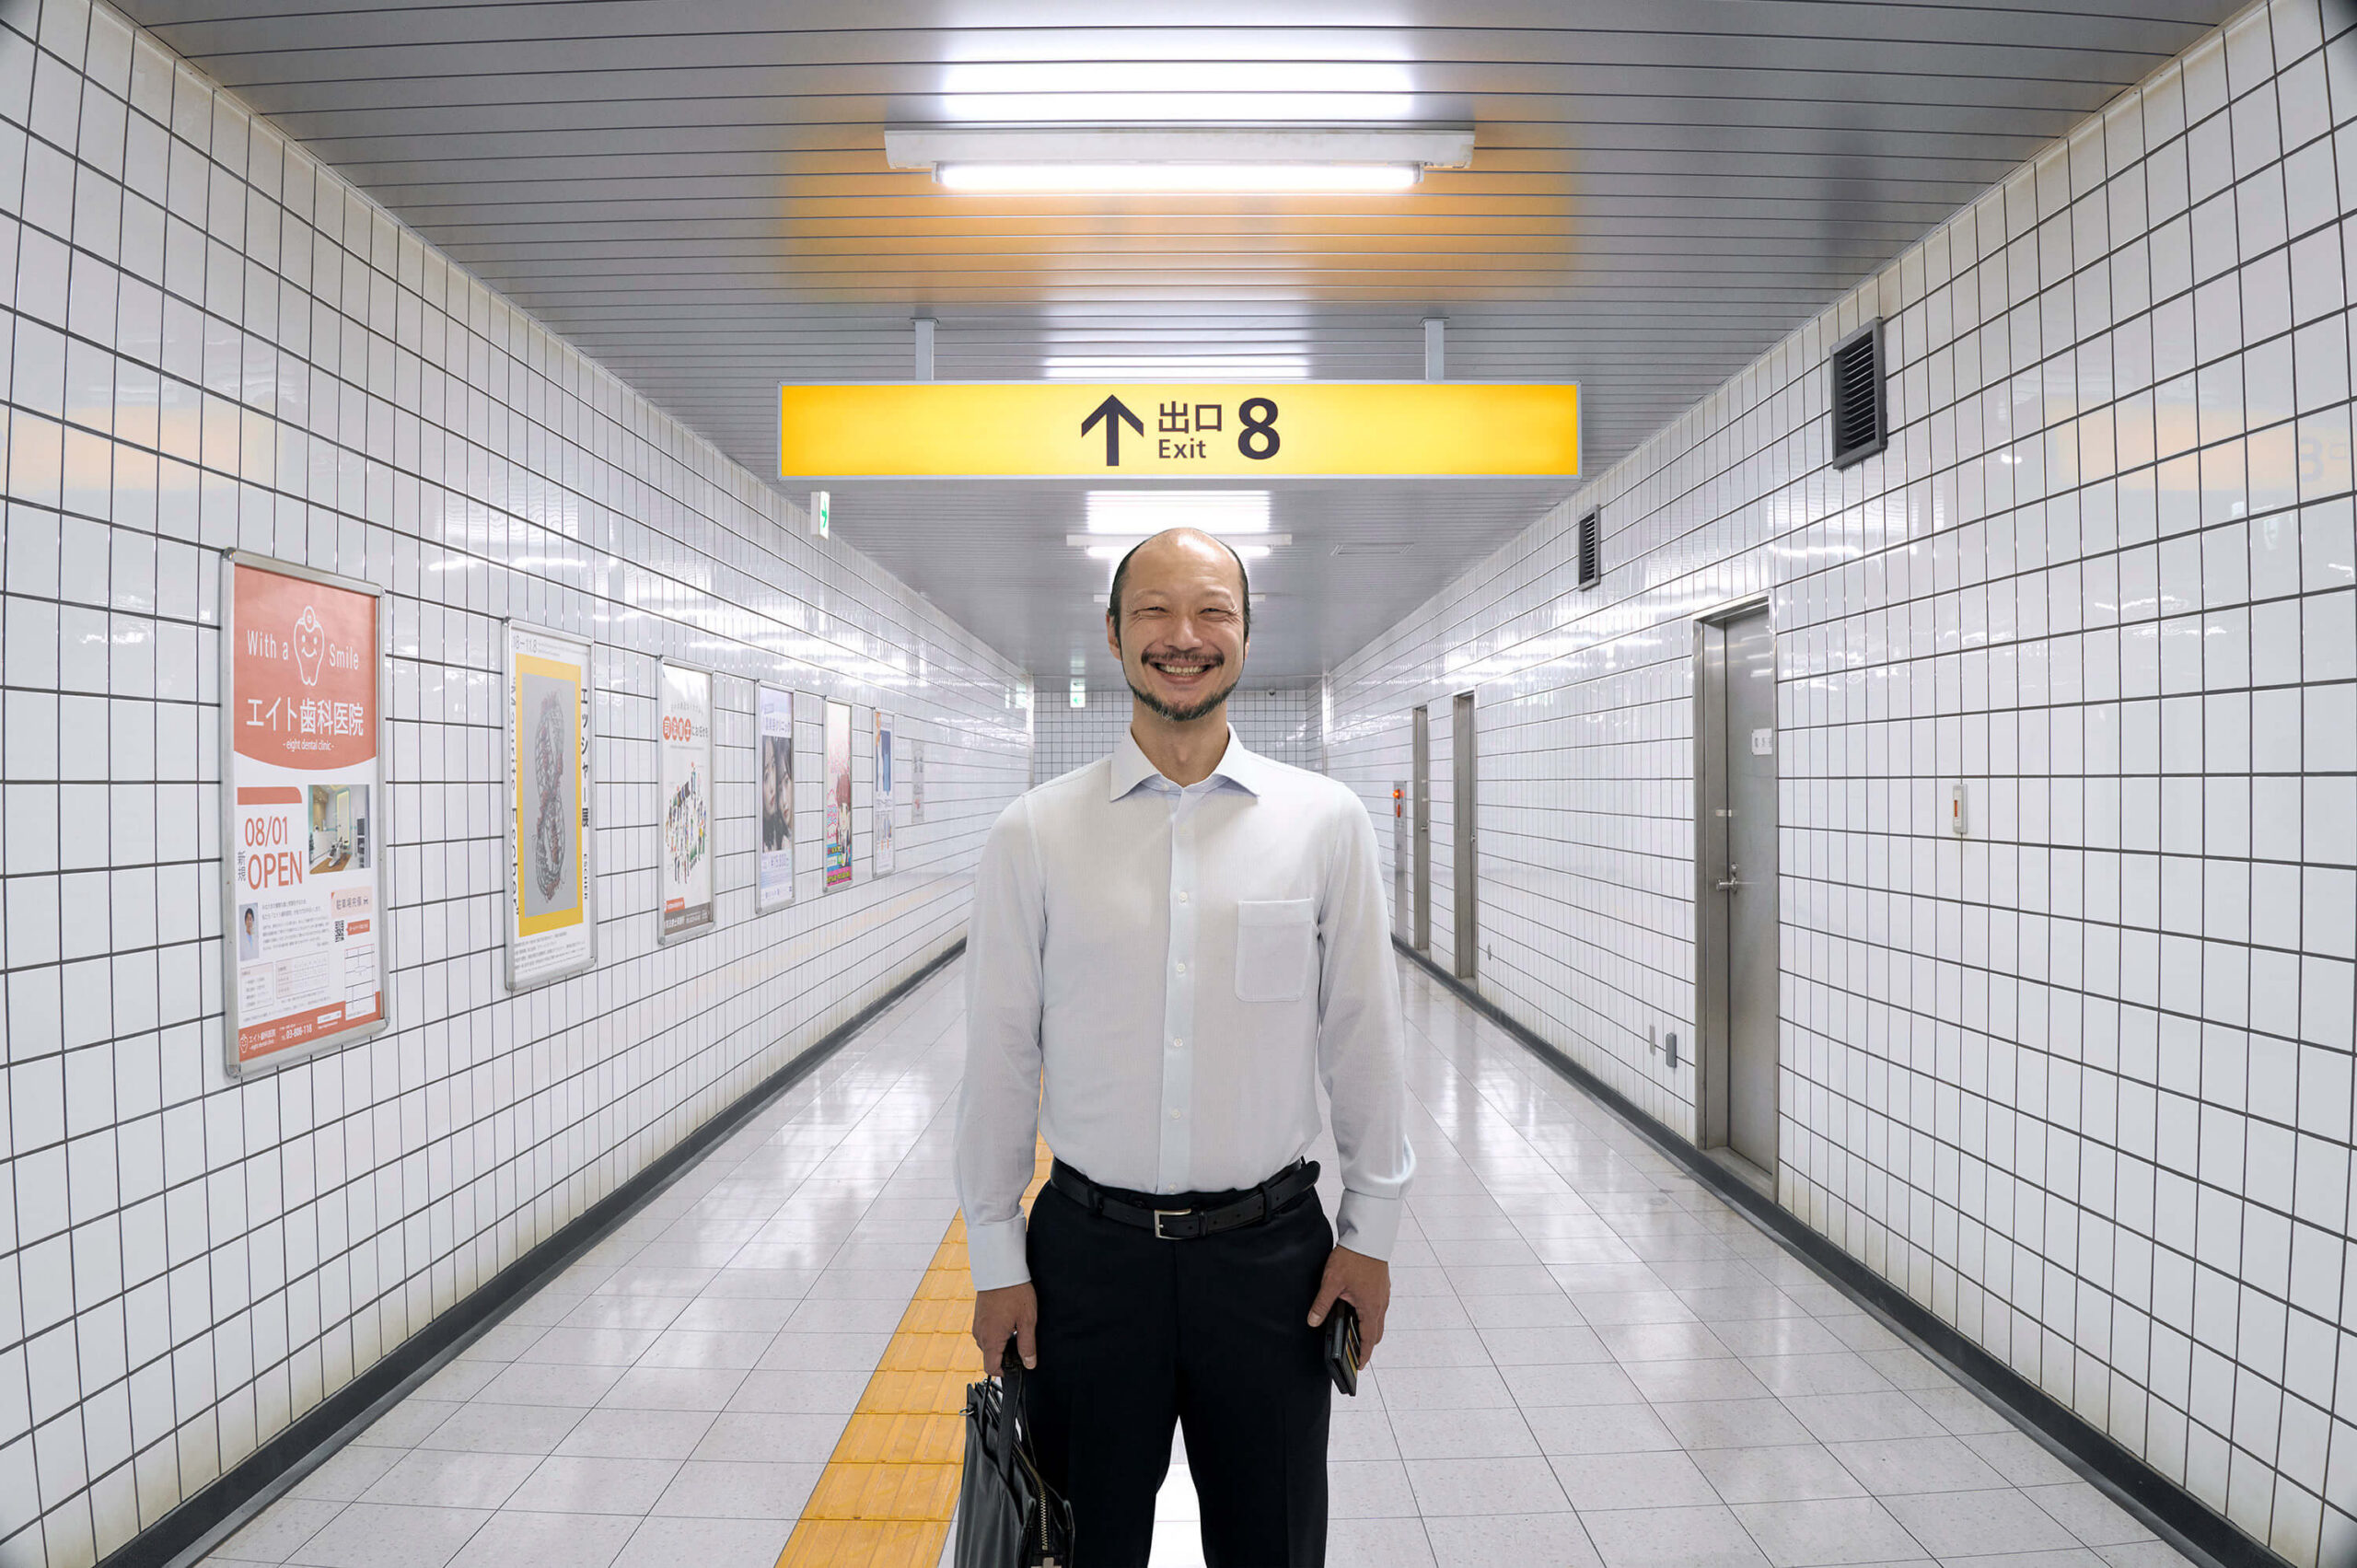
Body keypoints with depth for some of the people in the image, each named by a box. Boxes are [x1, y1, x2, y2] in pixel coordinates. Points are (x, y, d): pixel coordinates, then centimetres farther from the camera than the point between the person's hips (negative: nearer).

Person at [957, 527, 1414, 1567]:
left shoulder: (1326, 823, -3)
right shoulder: (1035, 835, -4)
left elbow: (1363, 1037, 1)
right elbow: (999, 1056, -1)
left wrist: (1371, 1230, 4)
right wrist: (995, 1258, 1)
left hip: (1272, 1252, 0)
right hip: (1088, 1252, 0)